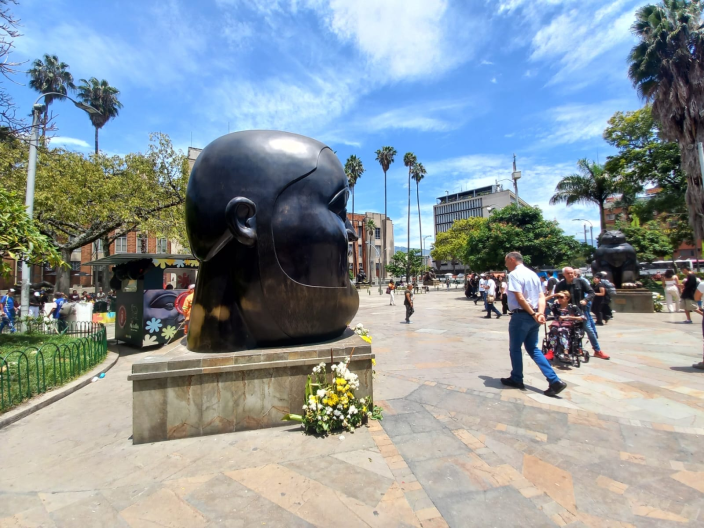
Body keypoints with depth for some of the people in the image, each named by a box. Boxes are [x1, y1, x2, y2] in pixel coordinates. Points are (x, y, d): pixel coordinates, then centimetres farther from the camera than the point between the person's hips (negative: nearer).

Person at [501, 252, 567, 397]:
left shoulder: (514, 274, -13)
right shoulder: (532, 274, 13)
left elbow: (519, 298, -21)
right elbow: (541, 296, 7)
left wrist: (533, 314, -14)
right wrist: (540, 313, -5)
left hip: (521, 316, -8)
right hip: (533, 316, 8)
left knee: (515, 348, 9)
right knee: (533, 349, 16)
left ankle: (516, 379, 23)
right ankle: (554, 381, 9)